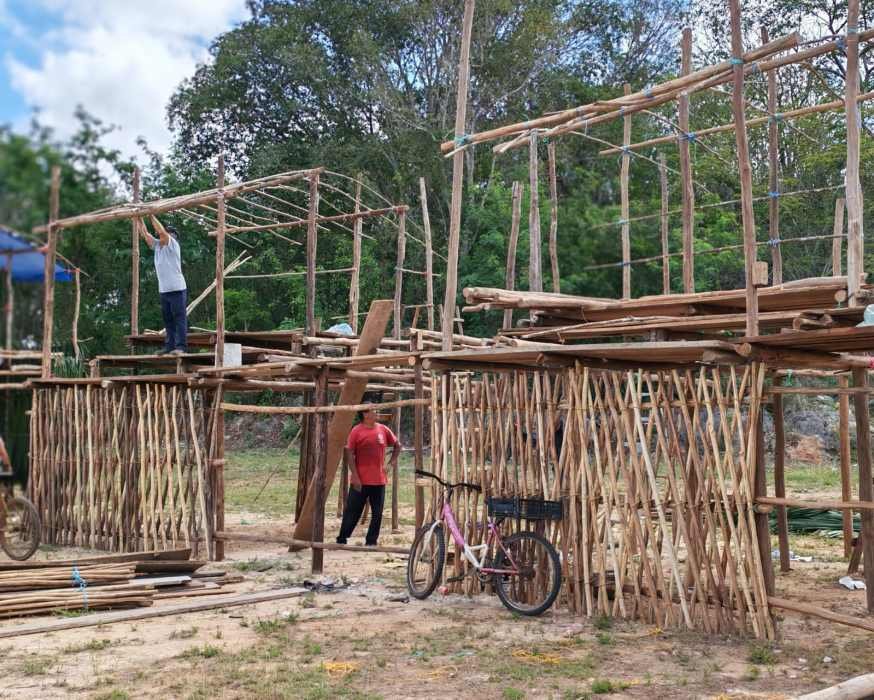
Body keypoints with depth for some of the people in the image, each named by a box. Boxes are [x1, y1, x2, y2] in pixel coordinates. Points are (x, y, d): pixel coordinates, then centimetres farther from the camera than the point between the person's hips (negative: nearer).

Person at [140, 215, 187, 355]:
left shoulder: (173, 245, -6)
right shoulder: (157, 245, 14)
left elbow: (161, 231, -19)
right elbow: (145, 234, 12)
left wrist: (151, 216, -13)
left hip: (177, 289, -8)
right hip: (164, 290, 8)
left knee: (179, 318, -7)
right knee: (168, 320, 10)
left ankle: (180, 346, -10)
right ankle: (169, 346, 14)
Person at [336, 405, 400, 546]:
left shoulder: (383, 430, 5)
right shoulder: (357, 431, -6)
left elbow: (397, 445, 20)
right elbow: (349, 454, -7)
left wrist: (393, 460, 7)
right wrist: (355, 476, -12)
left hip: (378, 480, 4)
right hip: (360, 481, -4)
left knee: (377, 513, 6)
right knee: (352, 511, 2)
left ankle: (371, 542, 15)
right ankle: (341, 540, 13)